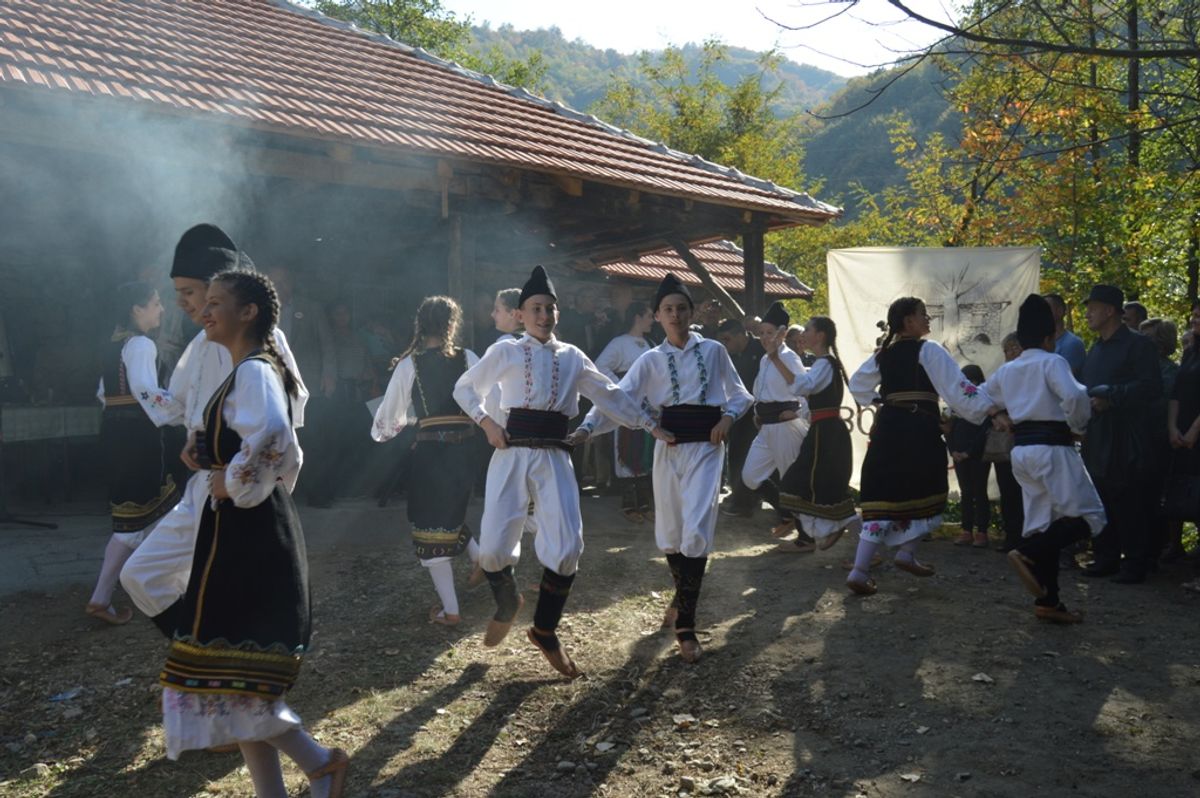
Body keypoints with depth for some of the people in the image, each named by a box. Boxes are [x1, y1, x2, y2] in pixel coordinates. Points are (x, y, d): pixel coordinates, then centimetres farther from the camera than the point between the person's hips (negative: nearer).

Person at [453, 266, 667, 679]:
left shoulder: (572, 357, 12)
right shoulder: (505, 351, 5)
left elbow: (610, 394, 17)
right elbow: (464, 388, 13)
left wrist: (650, 424, 13)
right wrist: (487, 423, -2)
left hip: (554, 457, 2)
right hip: (513, 452, -2)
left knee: (566, 546, -7)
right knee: (493, 546, -6)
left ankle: (544, 630, 17)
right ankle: (507, 603, 31)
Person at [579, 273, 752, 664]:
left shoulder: (713, 350, 5)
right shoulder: (651, 360, 6)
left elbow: (740, 394, 13)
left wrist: (728, 417, -8)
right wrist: (587, 427, -18)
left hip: (706, 446, -2)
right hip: (669, 448, 2)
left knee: (696, 532, -15)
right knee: (669, 534, 10)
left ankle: (685, 625, -6)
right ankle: (683, 599, 39)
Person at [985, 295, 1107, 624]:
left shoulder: (1006, 370, 13)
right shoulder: (1052, 362, -8)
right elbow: (1074, 396, -23)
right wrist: (1078, 424, -6)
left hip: (1022, 449, 8)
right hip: (1052, 447, -8)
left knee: (1043, 521, 11)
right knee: (1089, 516, -1)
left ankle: (1048, 601, 11)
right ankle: (1029, 554, -19)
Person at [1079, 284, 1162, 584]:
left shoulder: (1138, 345, -7)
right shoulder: (1095, 349, 18)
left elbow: (1151, 387, -16)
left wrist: (1110, 398, -20)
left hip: (1128, 441, -8)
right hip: (1097, 440, 8)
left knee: (1129, 506, -5)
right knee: (1101, 502, 11)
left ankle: (1134, 564, 3)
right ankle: (1106, 558, 19)